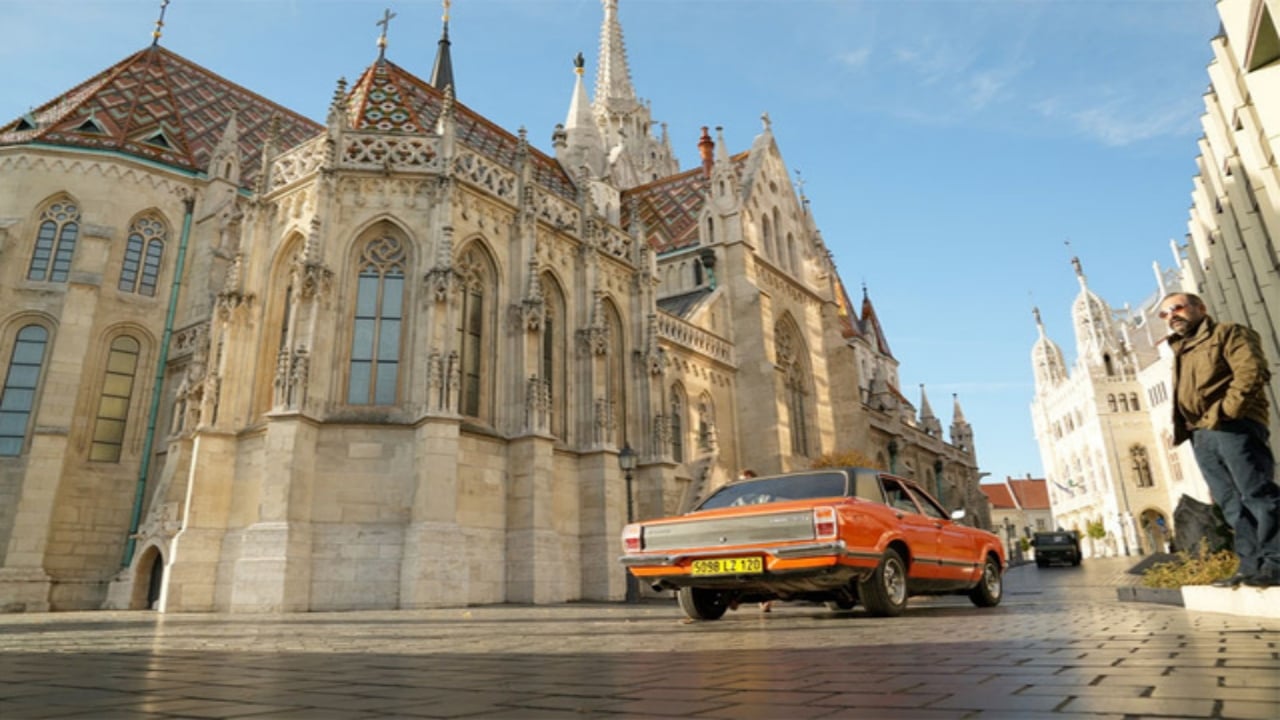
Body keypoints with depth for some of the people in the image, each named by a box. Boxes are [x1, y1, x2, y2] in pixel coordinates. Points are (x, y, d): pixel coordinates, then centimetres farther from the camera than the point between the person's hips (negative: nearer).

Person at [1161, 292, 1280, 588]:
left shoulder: (1228, 333, 6)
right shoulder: (1181, 353, 28)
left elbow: (1252, 372, -11)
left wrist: (1223, 412, -16)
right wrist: (1184, 428, 9)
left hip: (1232, 428, -8)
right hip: (1201, 436, 8)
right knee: (1234, 506, 4)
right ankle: (1252, 566, 4)